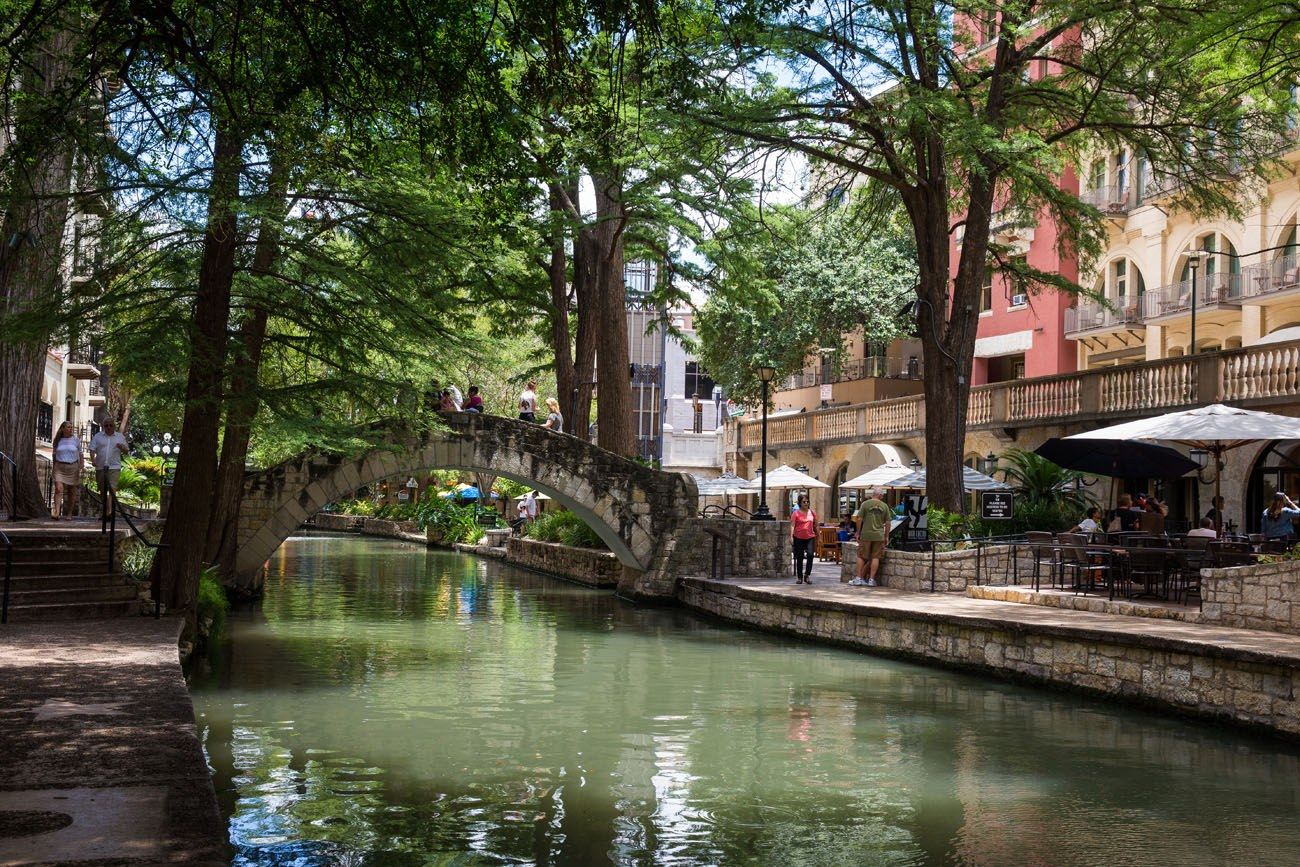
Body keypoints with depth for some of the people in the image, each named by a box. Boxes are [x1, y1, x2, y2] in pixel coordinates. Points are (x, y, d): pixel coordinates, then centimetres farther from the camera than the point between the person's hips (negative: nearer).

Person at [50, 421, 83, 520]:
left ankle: (70, 513, 15)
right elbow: (54, 455, 15)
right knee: (58, 489, -15)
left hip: (73, 467, 0)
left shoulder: (75, 440, 4)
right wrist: (54, 468, 14)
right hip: (60, 468, 0)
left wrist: (80, 468, -2)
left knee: (72, 492, 5)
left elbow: (80, 455, 6)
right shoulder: (58, 441, 6)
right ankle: (57, 512, -23)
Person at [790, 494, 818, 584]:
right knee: (799, 558, 5)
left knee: (810, 554, -17)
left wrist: (817, 536, 19)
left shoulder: (812, 512, 8)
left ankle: (807, 575, -6)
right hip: (798, 538, -1)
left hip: (810, 537, 1)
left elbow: (815, 525, 17)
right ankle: (799, 577, 16)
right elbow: (792, 525, -8)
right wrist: (791, 537, -18)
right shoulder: (796, 513, -2)